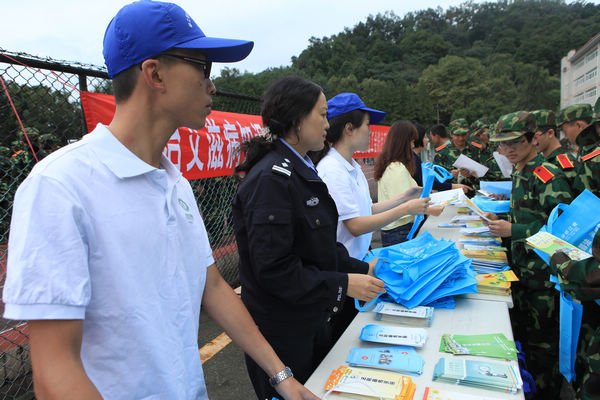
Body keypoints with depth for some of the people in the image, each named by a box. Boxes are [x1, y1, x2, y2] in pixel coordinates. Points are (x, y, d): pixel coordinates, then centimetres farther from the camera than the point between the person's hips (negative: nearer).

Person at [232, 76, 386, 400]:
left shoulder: (302, 171, 8)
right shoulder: (271, 178, -23)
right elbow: (273, 268, -26)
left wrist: (362, 269, 4)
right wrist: (343, 284, -21)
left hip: (312, 320, 9)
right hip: (282, 333, -9)